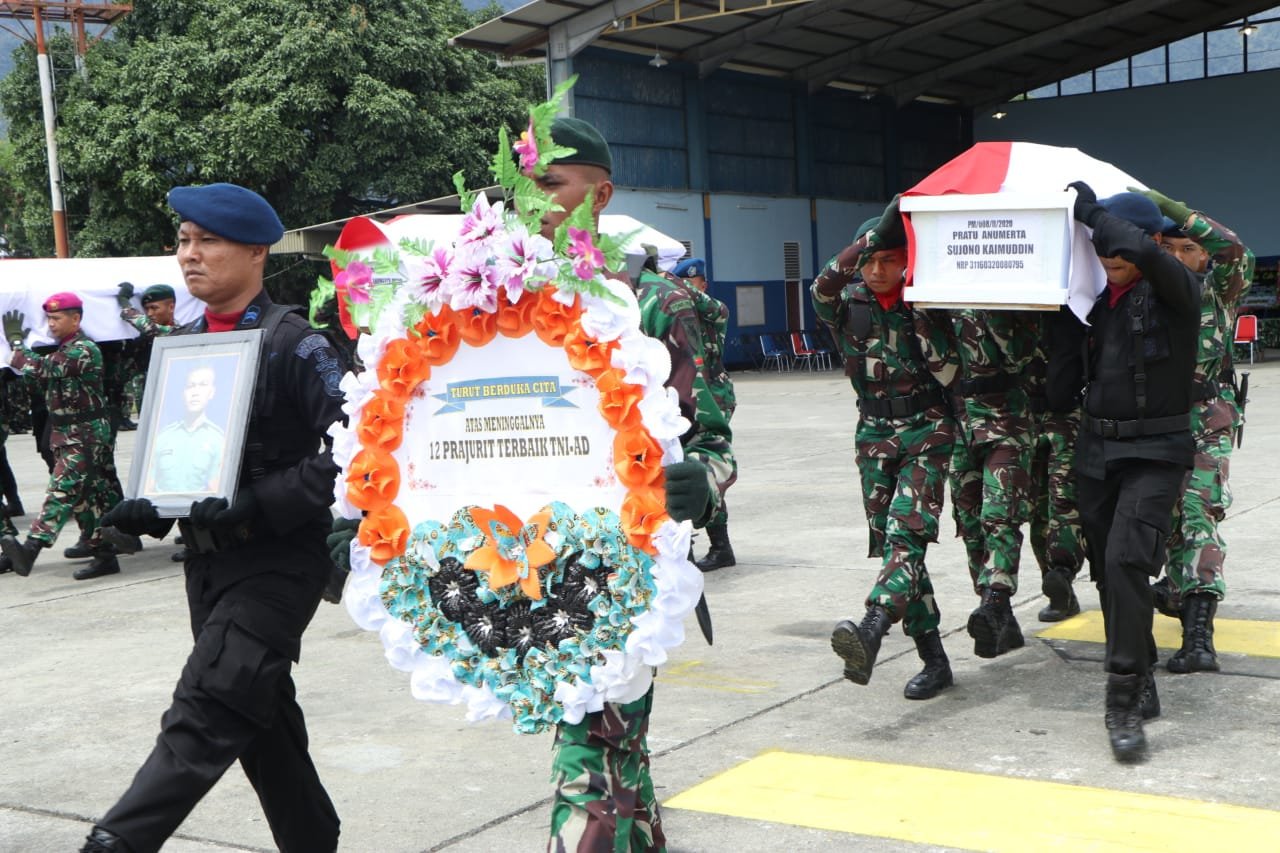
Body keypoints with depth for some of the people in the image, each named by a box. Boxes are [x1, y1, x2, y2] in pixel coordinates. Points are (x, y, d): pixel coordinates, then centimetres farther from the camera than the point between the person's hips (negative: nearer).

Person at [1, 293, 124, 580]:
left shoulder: (83, 350, -14)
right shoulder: (64, 350, 17)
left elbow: (41, 369, -21)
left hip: (85, 435, -10)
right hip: (67, 435, 10)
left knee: (63, 489, -20)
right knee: (87, 496, 10)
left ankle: (31, 547, -34)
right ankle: (104, 554, 14)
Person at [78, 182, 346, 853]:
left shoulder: (294, 345, -10)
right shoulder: (182, 344, 12)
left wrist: (258, 504, -25)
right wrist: (146, 508, 0)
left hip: (278, 561, -8)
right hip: (207, 558, 8)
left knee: (202, 718, -13)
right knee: (263, 721, 15)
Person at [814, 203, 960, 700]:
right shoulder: (848, 304, 2)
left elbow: (950, 374, 1)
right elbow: (823, 287, -21)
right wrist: (876, 232, -27)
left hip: (927, 431, -3)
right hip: (875, 435, 3)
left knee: (907, 532, -22)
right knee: (889, 543, 0)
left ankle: (872, 630, -41)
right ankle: (934, 660, 7)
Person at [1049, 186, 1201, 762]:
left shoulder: (1176, 291, -8)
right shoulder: (1096, 299, 9)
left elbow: (1142, 251, -32)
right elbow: (1063, 385, 17)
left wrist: (1093, 213, -18)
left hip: (1154, 452, -6)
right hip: (1096, 448, 7)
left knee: (1126, 560, -22)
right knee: (1108, 572, 10)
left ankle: (1124, 703, -18)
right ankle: (1141, 687, 26)